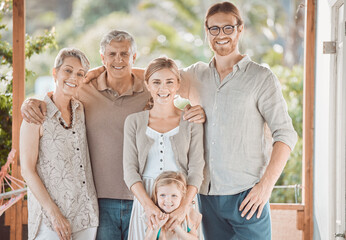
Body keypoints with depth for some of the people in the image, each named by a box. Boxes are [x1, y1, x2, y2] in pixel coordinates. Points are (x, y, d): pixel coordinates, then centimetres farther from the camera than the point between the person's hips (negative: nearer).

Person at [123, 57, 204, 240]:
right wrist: (148, 205, -15)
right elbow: (130, 170, 0)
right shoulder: (134, 122, 5)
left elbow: (196, 170, -2)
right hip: (144, 199, 1)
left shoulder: (191, 122, 3)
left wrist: (184, 207, -16)